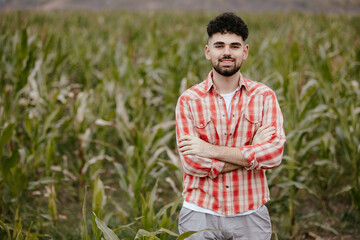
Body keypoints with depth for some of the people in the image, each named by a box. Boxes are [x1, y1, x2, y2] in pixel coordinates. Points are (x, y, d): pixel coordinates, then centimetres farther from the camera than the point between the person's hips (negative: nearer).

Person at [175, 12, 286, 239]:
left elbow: (274, 154, -13)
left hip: (250, 216, 1)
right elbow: (191, 162, -12)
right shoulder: (189, 100, -3)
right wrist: (251, 153, -14)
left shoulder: (264, 96, -1)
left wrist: (213, 150, -16)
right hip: (200, 213, -1)